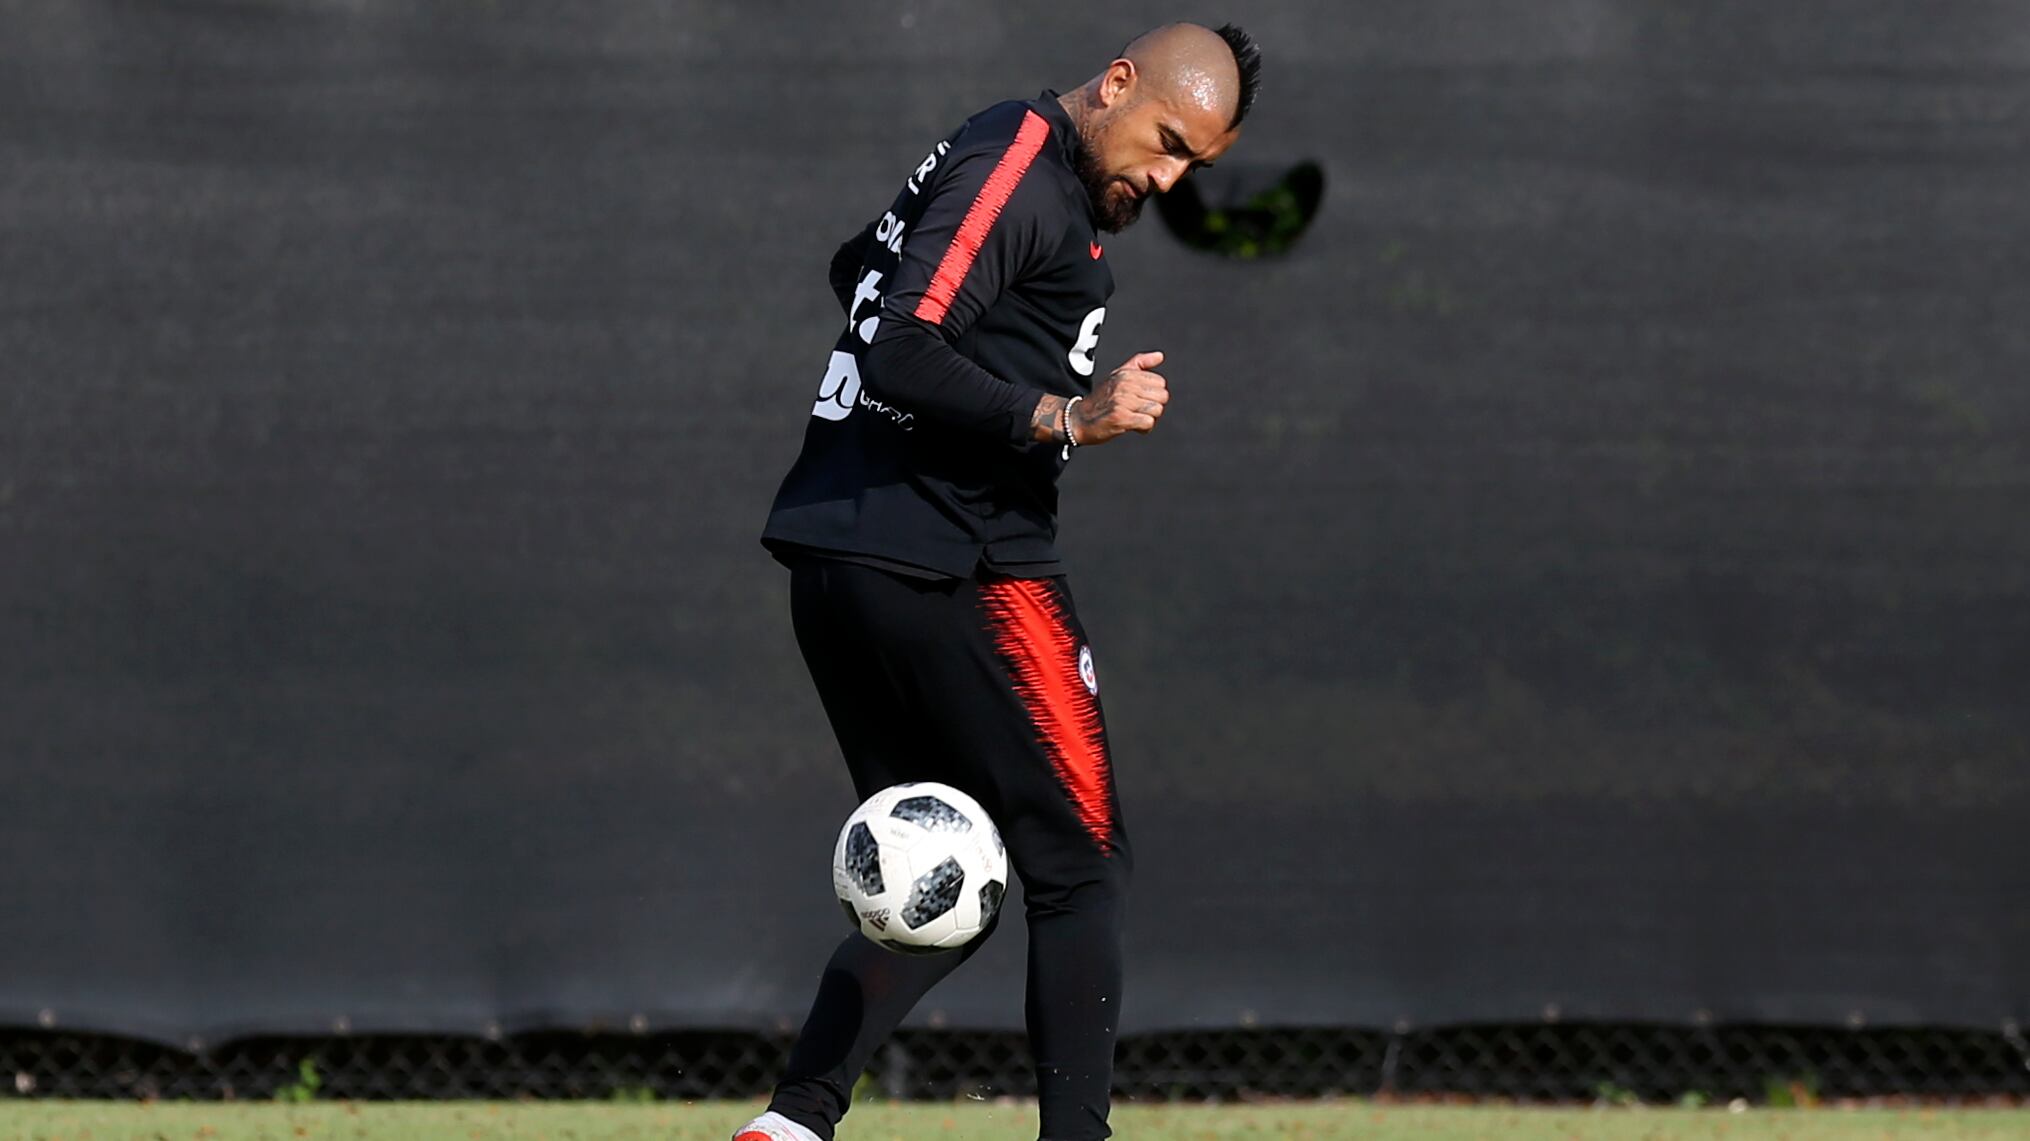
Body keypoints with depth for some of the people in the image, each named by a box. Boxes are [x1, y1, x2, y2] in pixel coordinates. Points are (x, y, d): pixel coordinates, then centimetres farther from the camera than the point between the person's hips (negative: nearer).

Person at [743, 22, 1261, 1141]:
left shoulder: (1005, 154, 18)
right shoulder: (1021, 176, -14)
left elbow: (860, 269, 34)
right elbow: (901, 353, -23)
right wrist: (1066, 418, -24)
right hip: (959, 568, -10)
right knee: (1080, 869, -2)